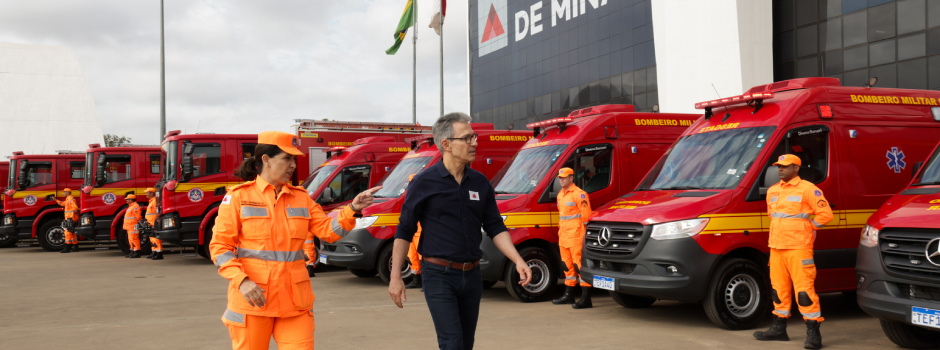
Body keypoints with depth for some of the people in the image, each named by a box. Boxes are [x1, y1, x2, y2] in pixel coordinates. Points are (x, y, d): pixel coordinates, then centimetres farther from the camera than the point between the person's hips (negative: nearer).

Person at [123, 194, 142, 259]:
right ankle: (133, 253, 19)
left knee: (134, 239, -12)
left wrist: (138, 226, -23)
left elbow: (138, 217, -20)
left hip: (133, 227, -11)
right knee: (131, 240, 14)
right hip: (130, 227, 11)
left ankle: (137, 253, -12)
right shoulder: (131, 207, 21)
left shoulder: (135, 206, -14)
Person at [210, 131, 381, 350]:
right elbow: (220, 245, -4)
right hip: (253, 299, -3)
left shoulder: (301, 197, 12)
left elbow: (327, 231, 5)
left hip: (294, 302, 4)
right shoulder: (239, 196, -1)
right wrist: (241, 281, -17)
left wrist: (352, 210, -11)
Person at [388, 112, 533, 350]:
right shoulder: (425, 183, -6)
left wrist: (518, 261, -7)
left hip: (471, 276, 5)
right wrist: (395, 277, -7)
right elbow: (404, 231, -3)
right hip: (439, 276, -5)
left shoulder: (480, 183, 6)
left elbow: (495, 228, 8)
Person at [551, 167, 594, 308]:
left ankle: (586, 298, -11)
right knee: (568, 266, 15)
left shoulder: (579, 194, -10)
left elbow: (586, 215, -12)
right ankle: (569, 295, 25)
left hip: (576, 237, -9)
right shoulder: (560, 195, 18)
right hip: (564, 237, 9)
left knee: (580, 265, -10)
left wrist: (584, 234, -16)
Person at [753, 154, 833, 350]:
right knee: (779, 289, 13)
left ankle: (813, 334, -5)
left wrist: (807, 229, -3)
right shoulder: (772, 191, 14)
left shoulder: (808, 189, -7)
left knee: (804, 290, -9)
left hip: (798, 249, -7)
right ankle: (779, 329, 24)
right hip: (776, 248, 7)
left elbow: (826, 214, -8)